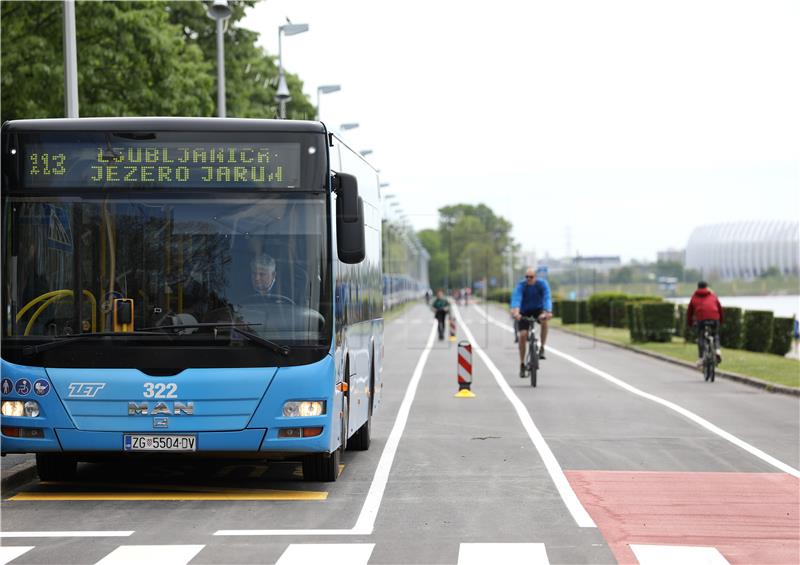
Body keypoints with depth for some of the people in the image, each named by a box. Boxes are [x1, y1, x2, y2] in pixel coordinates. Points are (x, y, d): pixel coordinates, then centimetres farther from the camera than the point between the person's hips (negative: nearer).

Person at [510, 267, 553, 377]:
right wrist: (515, 312, -55)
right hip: (524, 311, 0)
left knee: (544, 320, -34)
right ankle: (522, 365, -1)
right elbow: (516, 298, -36)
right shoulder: (521, 285, -22)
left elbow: (547, 298, -32)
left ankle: (542, 348, -18)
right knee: (523, 335, -14)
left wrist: (548, 312, -51)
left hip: (538, 309, 0)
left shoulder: (542, 284, -20)